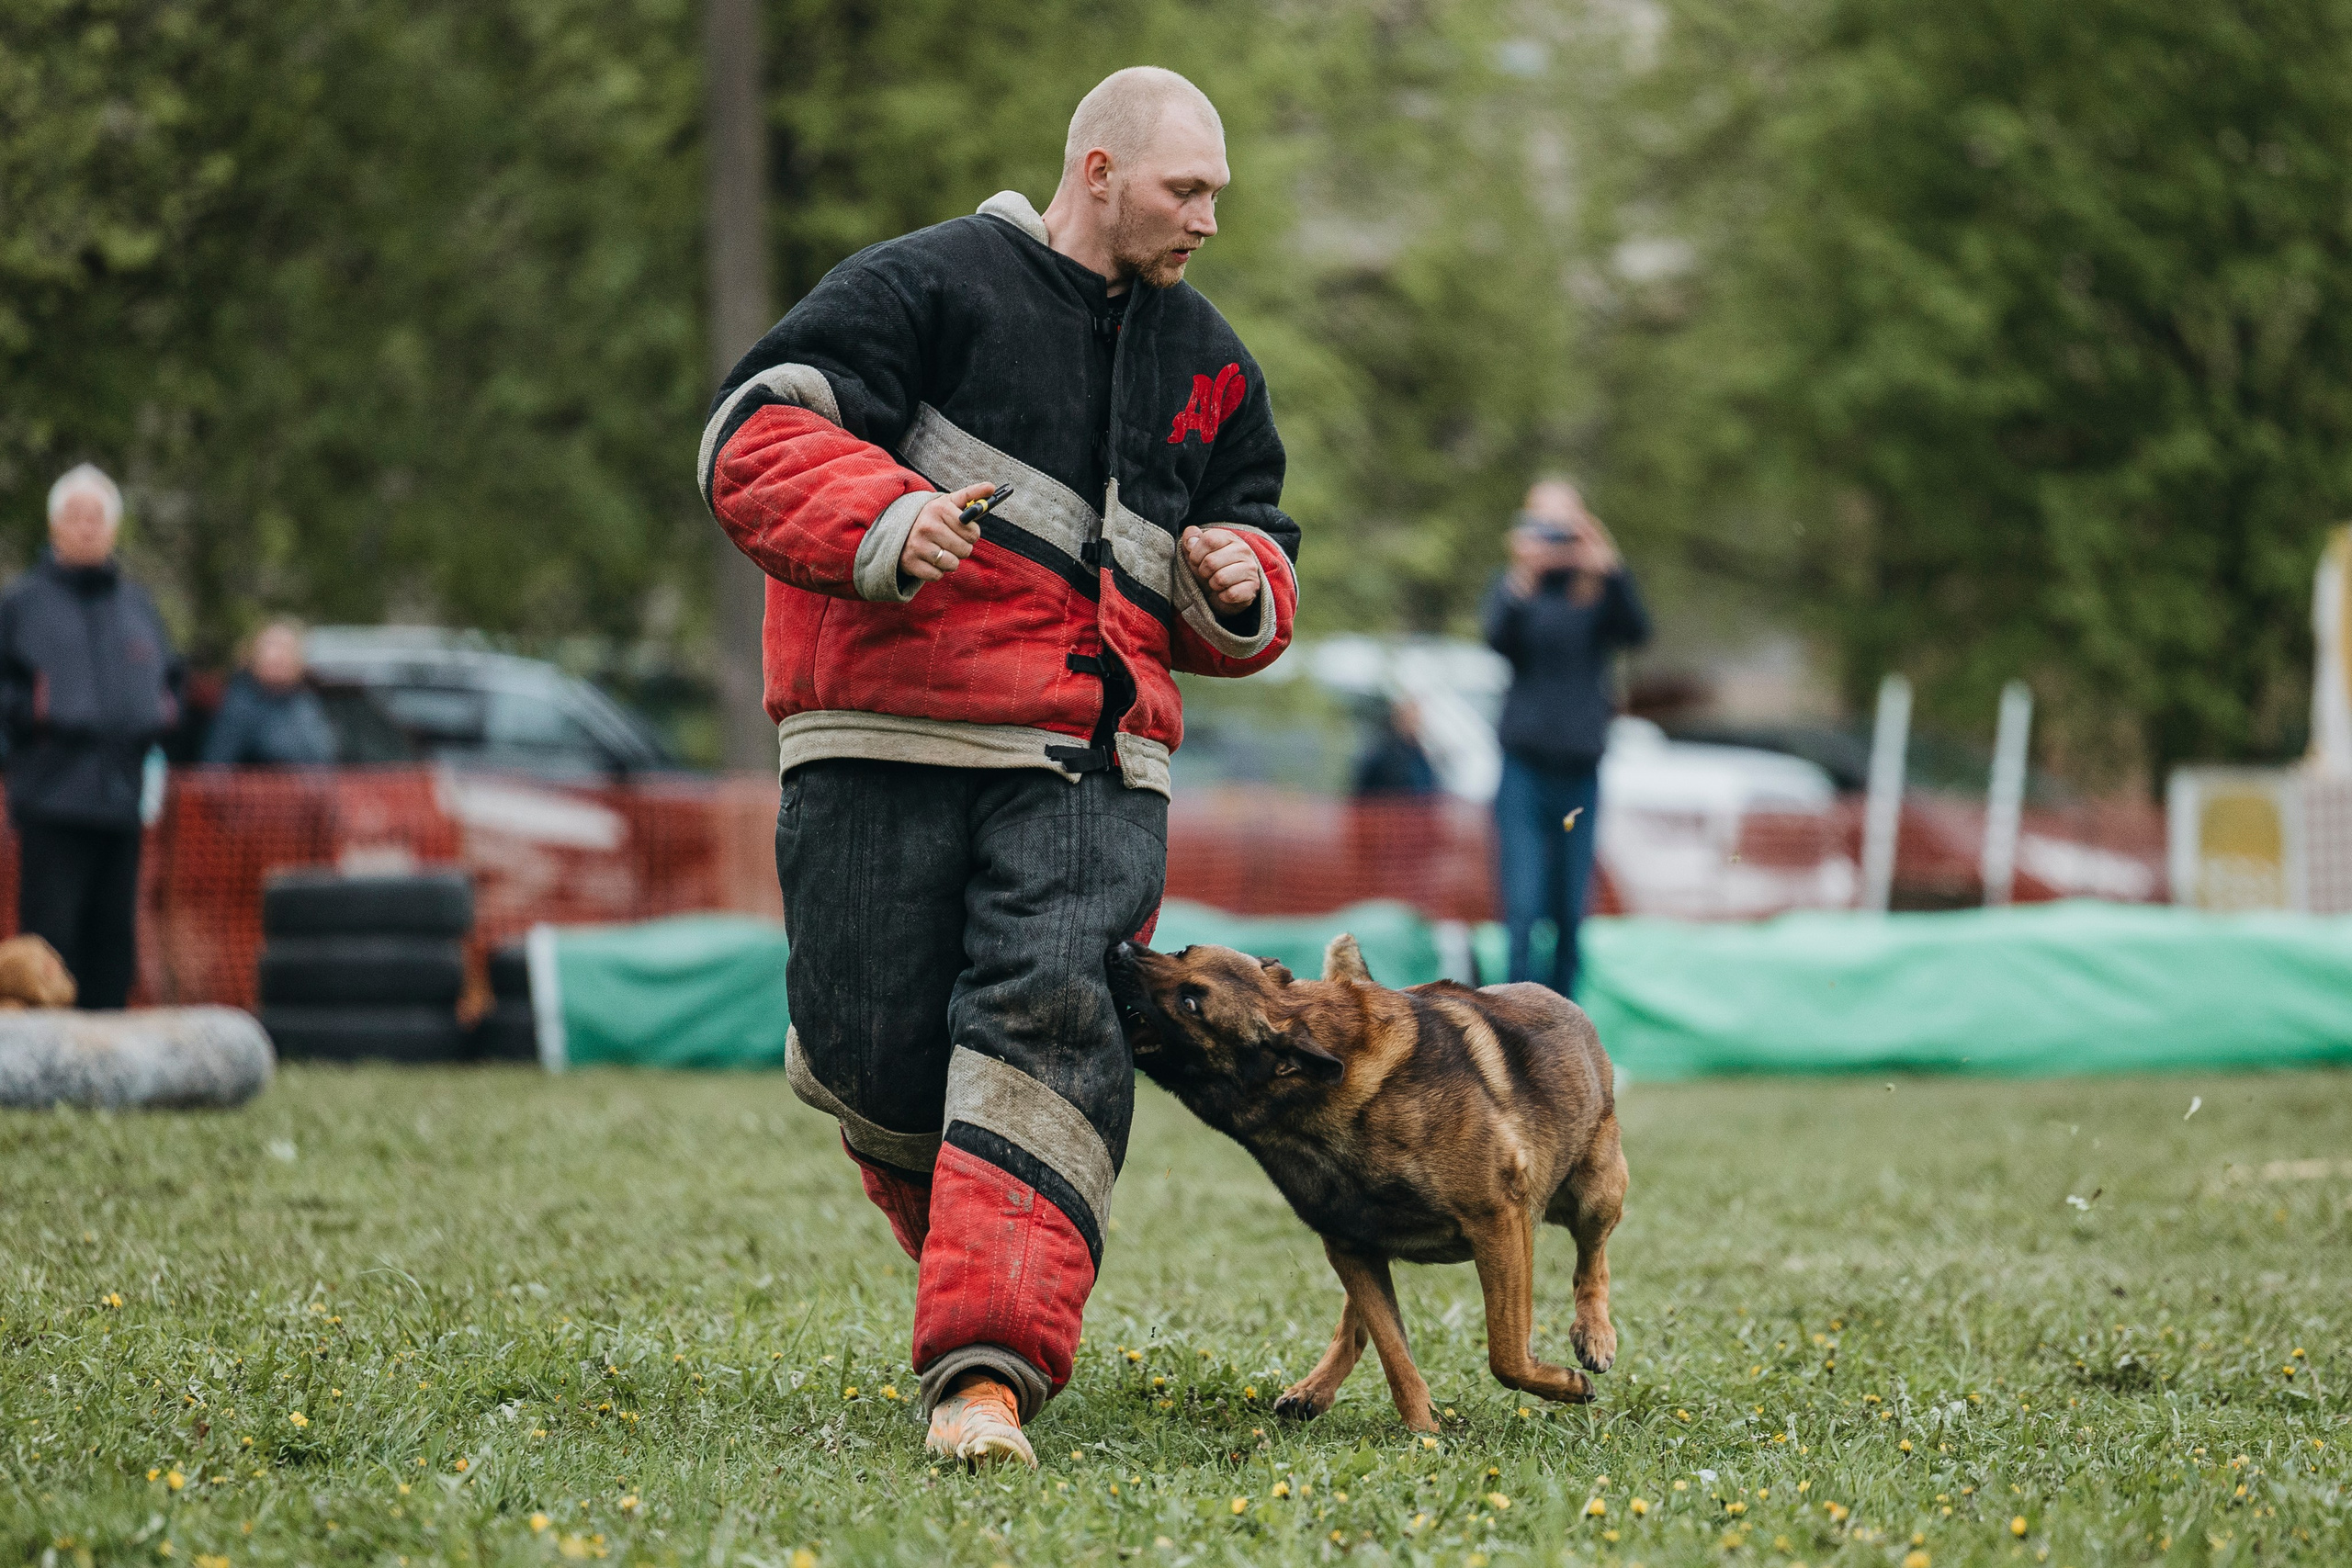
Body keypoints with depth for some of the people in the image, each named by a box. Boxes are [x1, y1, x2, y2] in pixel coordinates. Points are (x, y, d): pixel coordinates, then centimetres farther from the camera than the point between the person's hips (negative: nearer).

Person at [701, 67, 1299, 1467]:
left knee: (1050, 1022, -18)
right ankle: (994, 1247, 27)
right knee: (873, 1052, -3)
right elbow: (755, 439, -8)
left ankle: (990, 1368, -23)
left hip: (1090, 765, 3)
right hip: (889, 745, -3)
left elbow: (1260, 541, 31)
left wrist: (1240, 587, 6)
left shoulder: (1209, 364, 20)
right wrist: (882, 521, -27)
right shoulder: (927, 287, 1)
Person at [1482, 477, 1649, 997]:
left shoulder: (1599, 594, 3)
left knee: (1571, 916, 6)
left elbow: (1637, 632, -14)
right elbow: (1499, 637, -17)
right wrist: (1523, 580, -34)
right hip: (1526, 772, -2)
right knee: (1523, 912, -11)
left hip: (1581, 773, 2)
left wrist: (1610, 573, -29)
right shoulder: (1514, 587, 1)